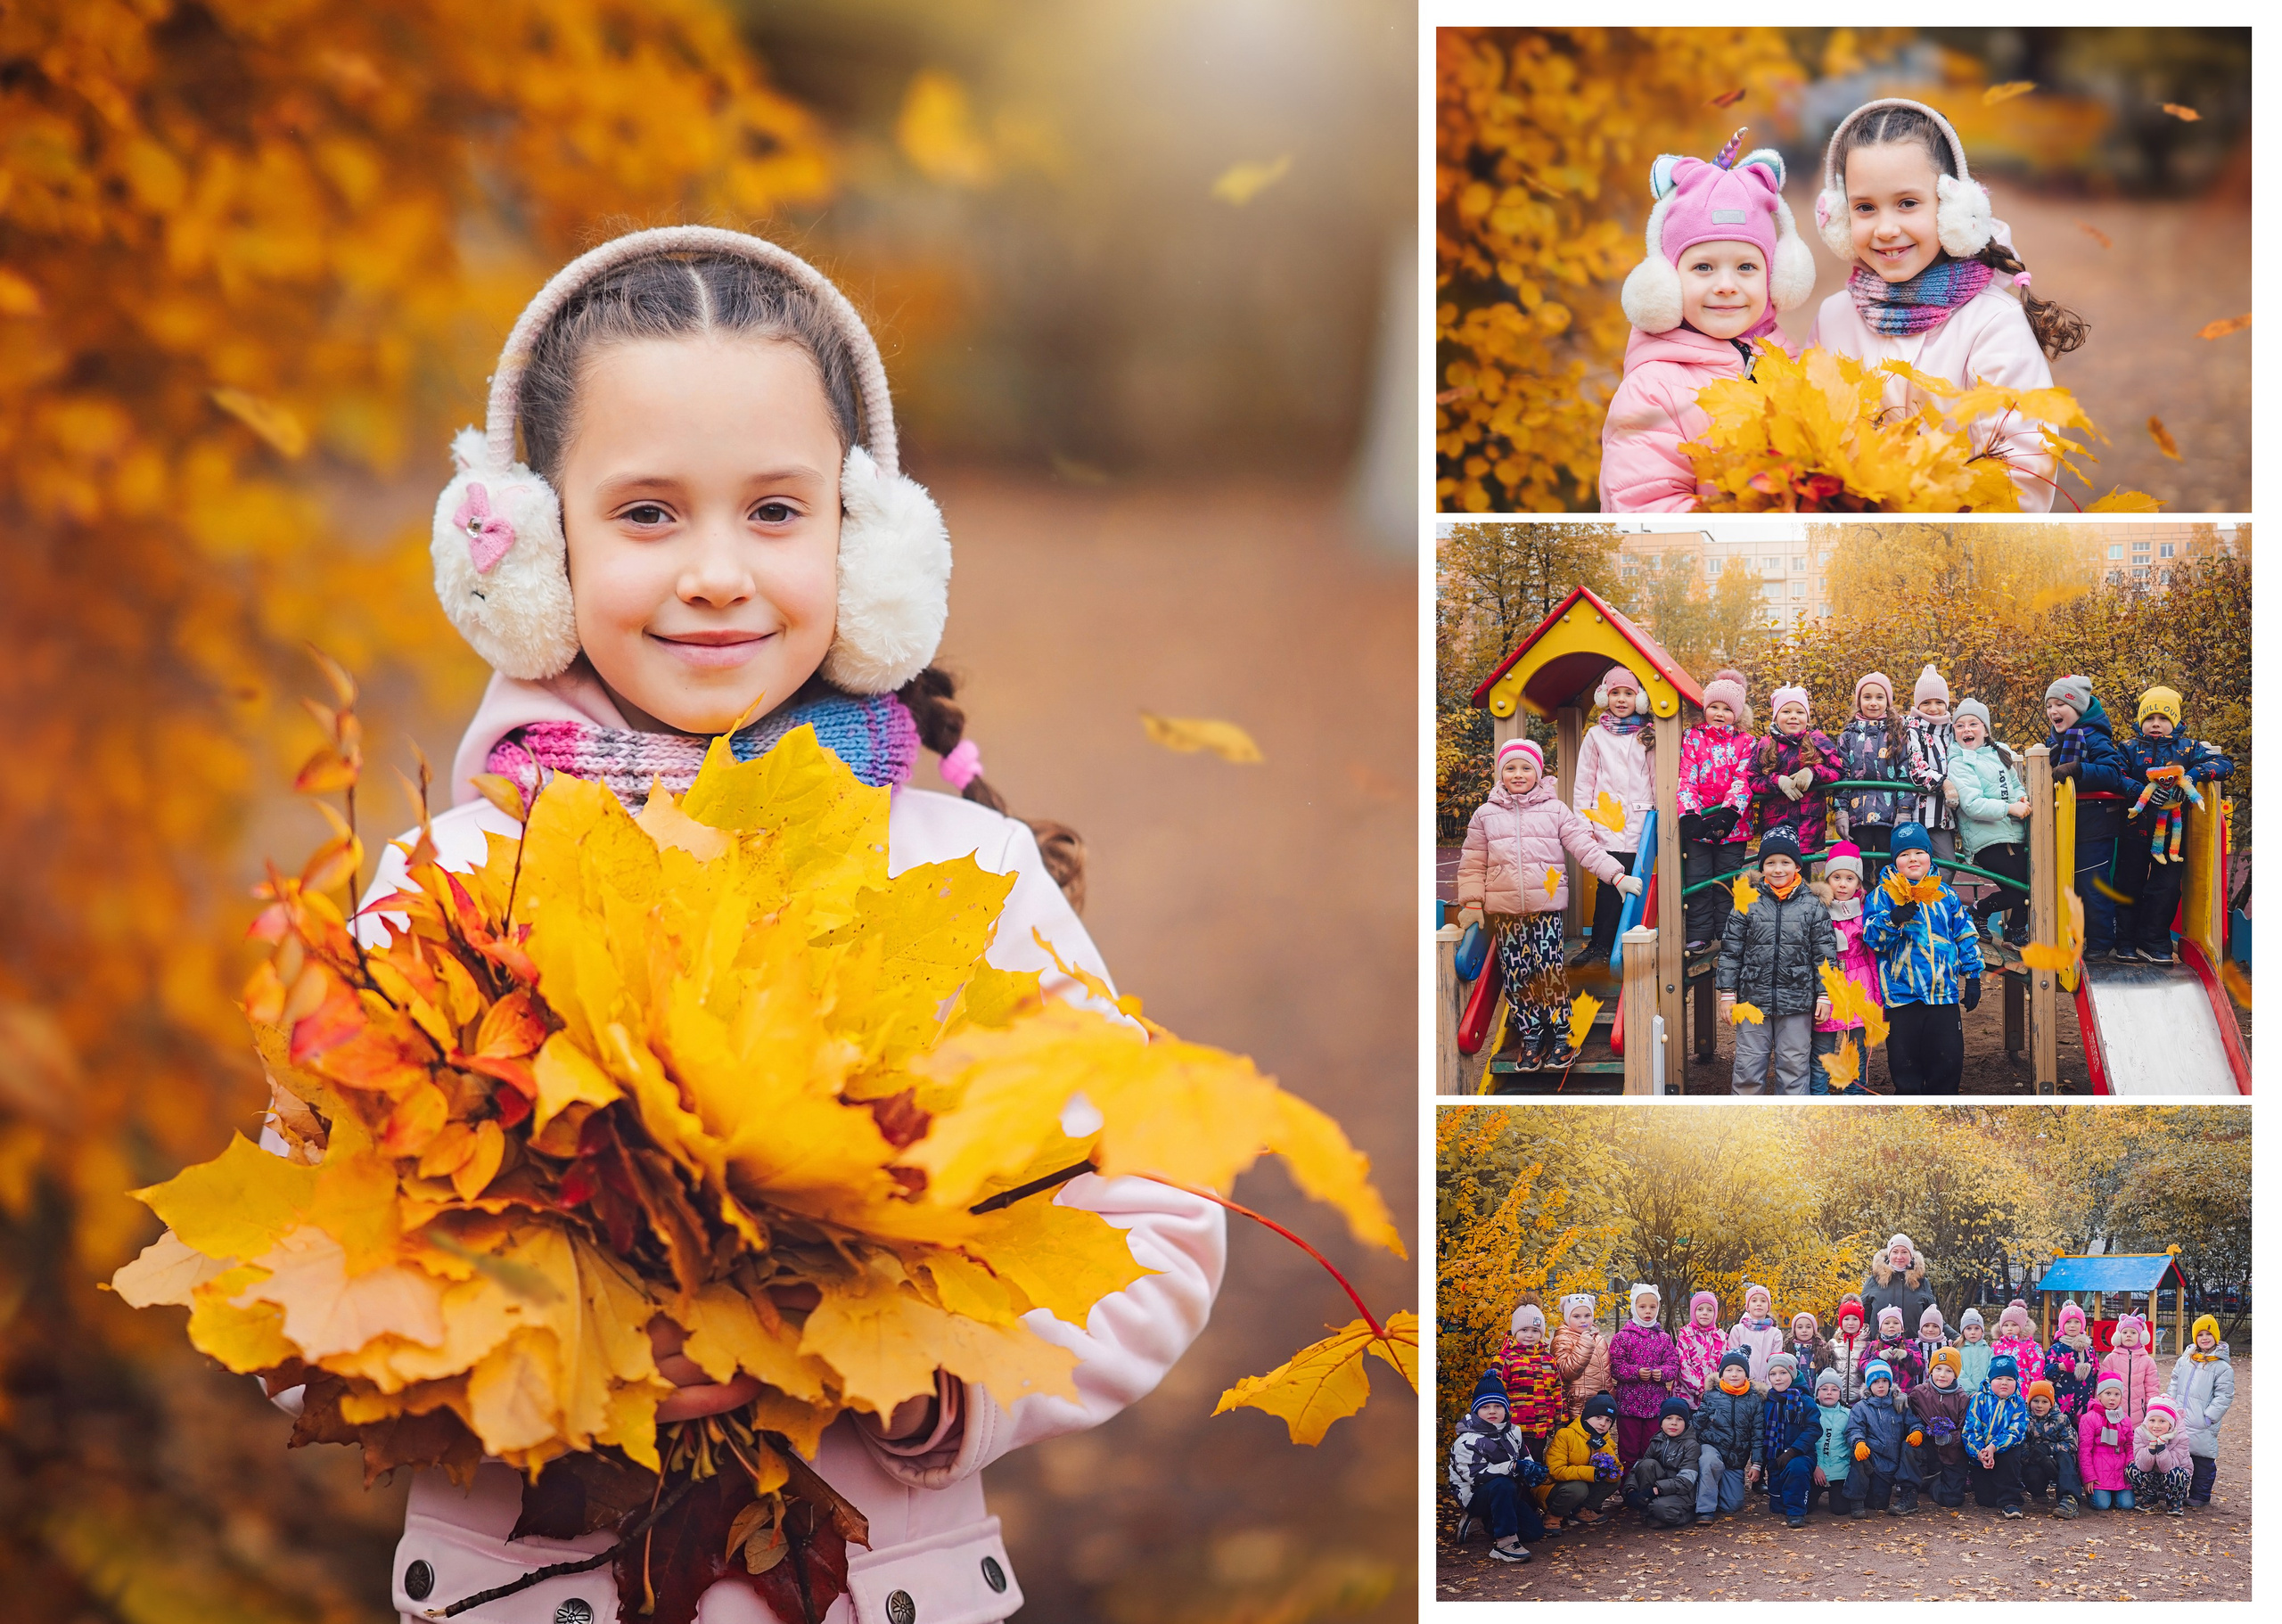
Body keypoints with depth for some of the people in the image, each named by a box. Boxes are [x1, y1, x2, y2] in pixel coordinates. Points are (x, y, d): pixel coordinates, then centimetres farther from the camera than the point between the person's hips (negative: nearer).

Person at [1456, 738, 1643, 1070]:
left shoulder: (1555, 811, 4)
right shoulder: (1486, 815, 8)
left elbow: (1585, 847, 2)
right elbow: (1473, 864, 11)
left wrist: (1618, 877, -6)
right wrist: (1472, 903, 4)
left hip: (1546, 907, -2)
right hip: (1504, 911, 2)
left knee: (1550, 972, -7)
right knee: (1516, 976, 2)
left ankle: (1560, 1034, 4)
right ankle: (1531, 1037, 11)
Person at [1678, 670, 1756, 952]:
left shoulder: (1746, 743, 7)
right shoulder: (1692, 738, 7)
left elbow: (1743, 781, -4)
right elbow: (1687, 778, -2)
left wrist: (1728, 815, -20)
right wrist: (1690, 816, -16)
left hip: (1732, 823, 0)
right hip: (1697, 823, 0)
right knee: (1698, 880, -1)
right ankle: (1699, 934, 5)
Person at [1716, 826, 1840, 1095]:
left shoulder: (1812, 906, 2)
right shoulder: (1747, 904, 2)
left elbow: (1825, 953, 4)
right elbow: (1731, 950, 4)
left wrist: (1825, 995, -1)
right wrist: (1727, 993, 1)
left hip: (1797, 1002, -1)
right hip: (1754, 999, 1)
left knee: (1794, 1065, 5)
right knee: (1748, 1067, 4)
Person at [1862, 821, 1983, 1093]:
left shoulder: (1945, 893, 11)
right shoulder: (1884, 894, 1)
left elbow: (1966, 936, 16)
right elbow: (1871, 937, -10)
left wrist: (1973, 978, 11)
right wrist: (1893, 919, -29)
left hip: (1945, 995, 2)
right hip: (1901, 996, -2)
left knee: (1949, 1061, 1)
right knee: (1904, 1064, 2)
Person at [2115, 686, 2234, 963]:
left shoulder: (2187, 748, 3)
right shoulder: (2131, 750, 4)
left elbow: (2224, 763, -8)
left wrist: (2191, 776, -24)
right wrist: (2146, 792, -27)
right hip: (2136, 829, 0)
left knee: (2167, 886, 0)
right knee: (2129, 884, 7)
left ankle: (2154, 943, 11)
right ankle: (2126, 942, 18)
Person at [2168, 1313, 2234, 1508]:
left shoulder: (2222, 1367, -3)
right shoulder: (2185, 1361, 13)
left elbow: (2224, 1397, -7)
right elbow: (2173, 1386, 19)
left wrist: (2209, 1417, -13)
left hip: (2202, 1427, -5)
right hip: (2178, 1423, 5)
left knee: (2203, 1462, -1)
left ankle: (2199, 1496, 10)